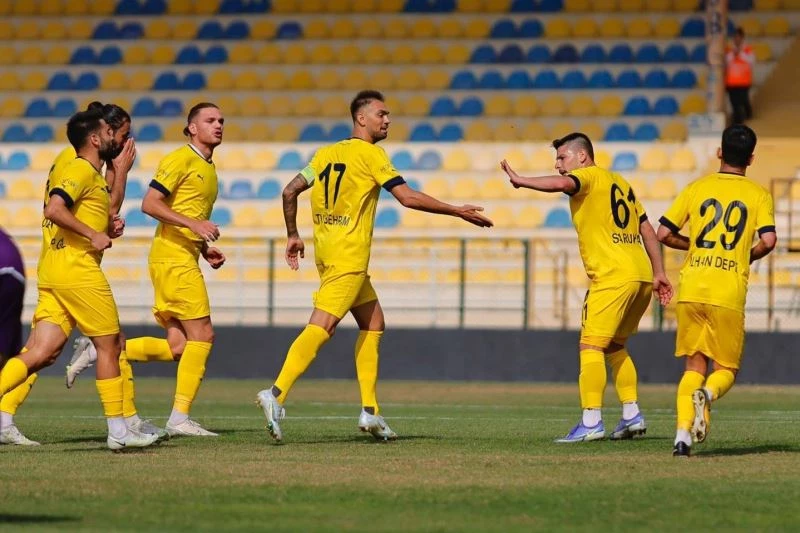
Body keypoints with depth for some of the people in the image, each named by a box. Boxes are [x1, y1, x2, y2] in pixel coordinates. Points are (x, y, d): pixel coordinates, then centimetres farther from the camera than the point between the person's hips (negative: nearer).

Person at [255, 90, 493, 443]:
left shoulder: (326, 154, 15)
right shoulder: (370, 154, -6)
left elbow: (290, 192, 14)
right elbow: (408, 198, -11)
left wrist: (293, 235, 25)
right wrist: (459, 212, -5)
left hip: (326, 251, 9)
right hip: (348, 256, -9)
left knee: (373, 323, 16)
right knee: (321, 327, -16)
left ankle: (370, 412, 12)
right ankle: (276, 394, -29)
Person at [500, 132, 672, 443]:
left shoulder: (589, 176, -1)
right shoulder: (620, 182, 24)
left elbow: (561, 184, -25)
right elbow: (647, 230, 22)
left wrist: (520, 181, -14)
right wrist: (658, 273, 21)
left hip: (613, 277, -9)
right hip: (641, 274, 9)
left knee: (591, 346, -10)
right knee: (615, 346, 19)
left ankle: (591, 420, -18)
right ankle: (632, 416, 15)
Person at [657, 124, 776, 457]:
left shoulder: (696, 188, 9)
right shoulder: (758, 195, 4)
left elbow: (664, 234, 7)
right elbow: (768, 240, -9)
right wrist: (747, 257, 12)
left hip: (691, 291, 2)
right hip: (729, 293, -2)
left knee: (694, 365, 12)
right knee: (726, 369, 10)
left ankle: (683, 436, -5)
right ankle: (707, 394, -26)